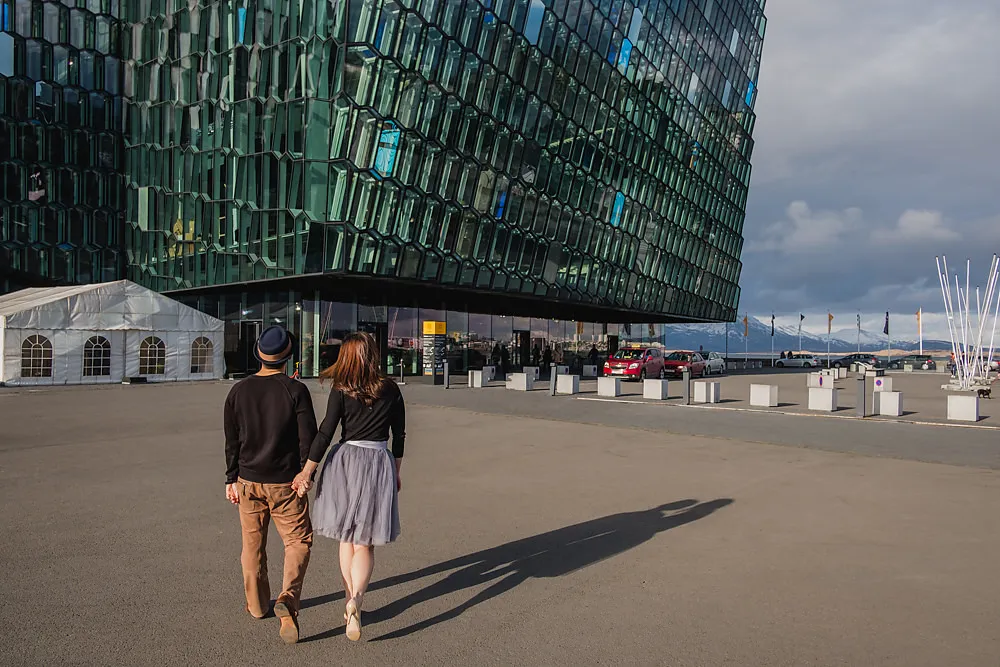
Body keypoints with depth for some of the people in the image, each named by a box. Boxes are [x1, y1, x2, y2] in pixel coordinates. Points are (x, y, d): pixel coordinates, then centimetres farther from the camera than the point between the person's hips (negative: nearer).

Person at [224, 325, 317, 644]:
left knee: (253, 544, 17)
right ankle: (288, 599, -11)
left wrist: (232, 479, 13)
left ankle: (257, 604, 31)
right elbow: (308, 439, -12)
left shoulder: (239, 391, -2)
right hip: (285, 483, -3)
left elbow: (232, 441, 3)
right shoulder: (296, 391, -12)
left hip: (248, 481, 4)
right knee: (298, 541, 7)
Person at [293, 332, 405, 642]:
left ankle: (350, 602, 22)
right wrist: (396, 473, 17)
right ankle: (356, 600, -16)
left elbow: (325, 433, -9)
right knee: (364, 543, 6)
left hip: (346, 461, 0)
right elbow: (399, 435, 5)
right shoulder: (390, 390, 1)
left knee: (347, 538, 16)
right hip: (379, 462, 1)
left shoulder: (341, 390, -6)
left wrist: (307, 471, -2)